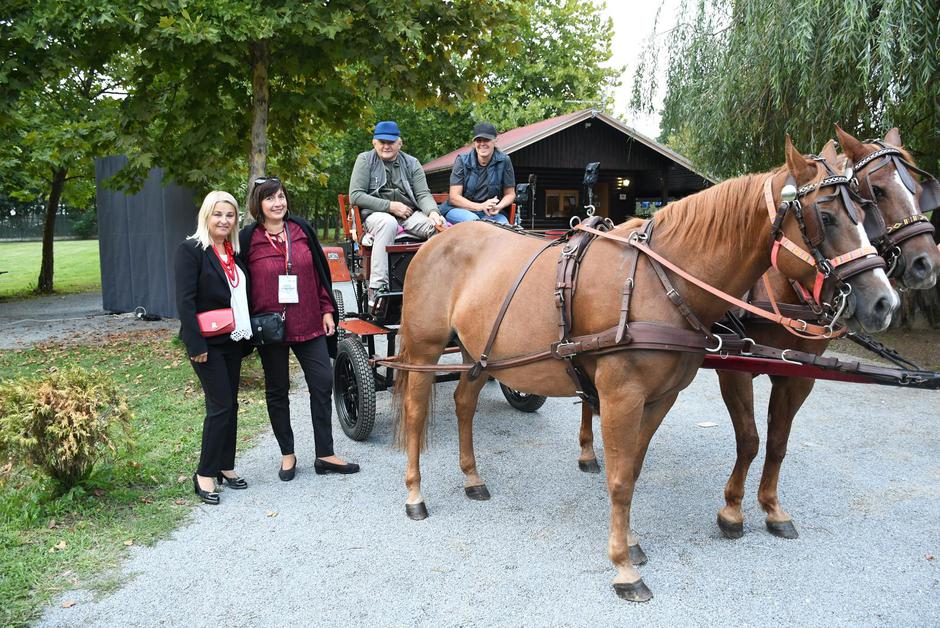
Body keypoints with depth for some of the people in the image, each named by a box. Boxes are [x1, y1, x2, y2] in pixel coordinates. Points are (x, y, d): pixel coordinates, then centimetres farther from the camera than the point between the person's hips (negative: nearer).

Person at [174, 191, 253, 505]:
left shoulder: (234, 252, 12)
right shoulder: (191, 250, -10)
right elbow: (185, 300, -16)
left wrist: (247, 334, 10)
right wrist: (196, 344, -21)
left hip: (233, 340, 7)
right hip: (207, 343, -7)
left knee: (230, 404, 11)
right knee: (220, 406, -6)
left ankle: (225, 466, 23)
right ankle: (205, 475, 6)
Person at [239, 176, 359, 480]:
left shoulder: (302, 229, 4)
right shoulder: (249, 238, -4)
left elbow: (320, 271, 8)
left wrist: (327, 310, 6)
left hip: (309, 323, 2)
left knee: (323, 384, 1)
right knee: (277, 391, 10)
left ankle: (324, 455, 12)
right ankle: (287, 455, 25)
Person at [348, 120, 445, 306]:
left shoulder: (412, 163, 14)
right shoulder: (365, 160, 6)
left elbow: (423, 194, 4)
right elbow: (355, 196, -3)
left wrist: (432, 212, -20)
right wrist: (390, 206, -11)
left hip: (409, 214, 3)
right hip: (375, 213, -3)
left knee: (440, 226, -24)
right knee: (388, 223, -40)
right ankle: (377, 288, -43)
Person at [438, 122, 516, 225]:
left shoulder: (504, 161, -3)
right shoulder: (462, 161, -5)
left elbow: (510, 194, 7)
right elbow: (454, 197, -9)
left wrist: (498, 207, -17)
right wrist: (480, 206, -24)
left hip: (489, 213, 1)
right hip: (459, 209, -1)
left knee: (504, 224, -32)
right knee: (472, 220, -36)